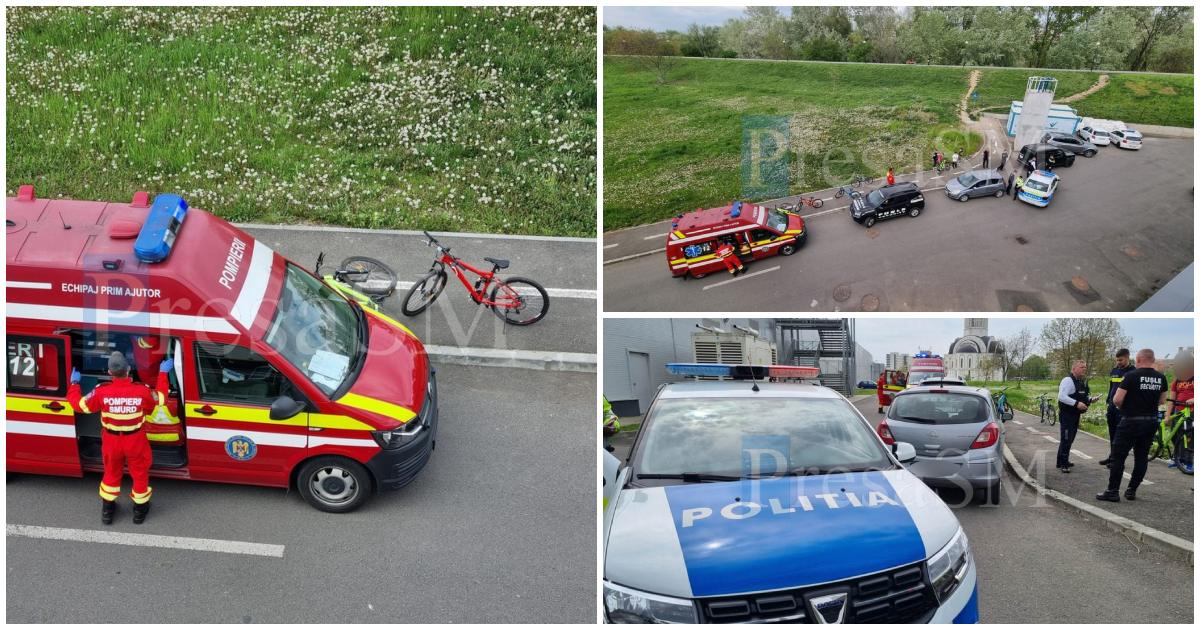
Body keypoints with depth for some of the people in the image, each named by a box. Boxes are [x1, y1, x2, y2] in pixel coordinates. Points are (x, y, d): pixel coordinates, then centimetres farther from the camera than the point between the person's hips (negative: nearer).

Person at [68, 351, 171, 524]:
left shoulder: (101, 391, -25)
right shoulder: (142, 390, -25)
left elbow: (79, 404, -8)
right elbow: (160, 398, -3)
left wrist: (74, 383, 7)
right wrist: (163, 373, 5)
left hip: (111, 441, 1)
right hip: (135, 441, -1)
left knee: (111, 473, 24)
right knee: (140, 473, 21)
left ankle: (107, 510, 39)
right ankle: (140, 509, 36)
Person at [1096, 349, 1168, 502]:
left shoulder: (1131, 376, -13)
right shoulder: (1161, 378, 5)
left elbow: (1117, 399, -14)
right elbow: (1162, 400, 14)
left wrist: (1122, 407, 6)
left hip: (1131, 421, -6)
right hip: (1151, 422, 6)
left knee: (1118, 456, -1)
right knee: (1142, 457, 12)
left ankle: (1113, 491, -1)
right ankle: (1132, 490, 16)